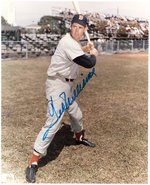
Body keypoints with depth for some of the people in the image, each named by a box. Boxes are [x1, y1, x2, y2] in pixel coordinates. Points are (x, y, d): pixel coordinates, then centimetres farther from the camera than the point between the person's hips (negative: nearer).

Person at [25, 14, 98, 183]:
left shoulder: (72, 41, 8)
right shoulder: (69, 42, -23)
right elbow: (89, 64, -26)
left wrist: (83, 49, 14)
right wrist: (93, 54, -5)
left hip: (67, 86, 10)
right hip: (57, 85, -10)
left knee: (76, 114, 26)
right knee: (53, 123, -17)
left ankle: (79, 137, 55)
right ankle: (33, 164, -11)